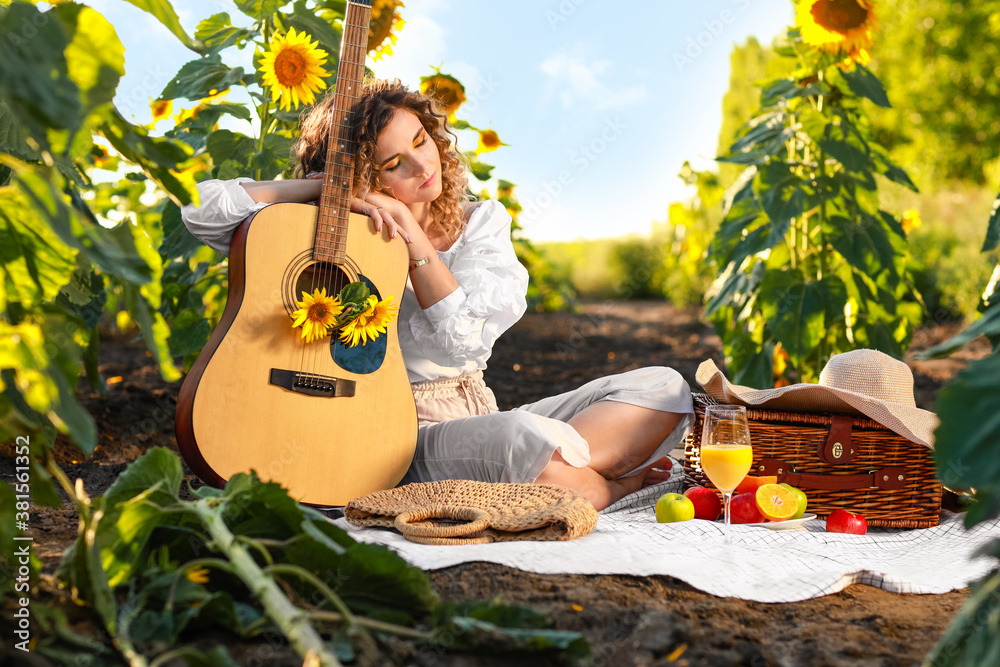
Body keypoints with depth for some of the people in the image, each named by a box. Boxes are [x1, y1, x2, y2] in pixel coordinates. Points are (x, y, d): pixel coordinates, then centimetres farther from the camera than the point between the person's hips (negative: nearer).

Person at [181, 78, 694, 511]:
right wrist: (325, 185, -14)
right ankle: (603, 487, -9)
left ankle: (551, 475, -23)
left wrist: (408, 228, -10)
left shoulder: (482, 222, 8)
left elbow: (466, 335, -7)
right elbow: (202, 211, -11)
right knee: (527, 437, -38)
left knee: (663, 389, -8)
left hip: (480, 420, 5)